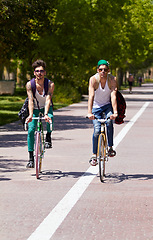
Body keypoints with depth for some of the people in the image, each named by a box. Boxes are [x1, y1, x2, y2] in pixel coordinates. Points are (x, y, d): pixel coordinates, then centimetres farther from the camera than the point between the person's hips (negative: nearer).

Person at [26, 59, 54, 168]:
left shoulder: (50, 84, -21)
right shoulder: (30, 84, -20)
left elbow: (48, 100, -32)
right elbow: (31, 101, -28)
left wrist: (46, 114, -46)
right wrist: (30, 115, -42)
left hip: (46, 107, -1)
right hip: (35, 108, 1)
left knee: (50, 119, -34)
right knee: (31, 130, -15)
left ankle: (48, 137, -5)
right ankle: (31, 157, -7)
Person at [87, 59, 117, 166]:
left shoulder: (112, 80, -19)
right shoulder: (93, 79, -21)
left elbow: (113, 96, -29)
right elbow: (91, 96, -31)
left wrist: (115, 112, -42)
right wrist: (89, 112, -42)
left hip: (108, 105, 0)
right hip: (96, 106, 0)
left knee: (109, 121, -30)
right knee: (97, 130, -14)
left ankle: (110, 147, -17)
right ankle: (94, 155, 2)